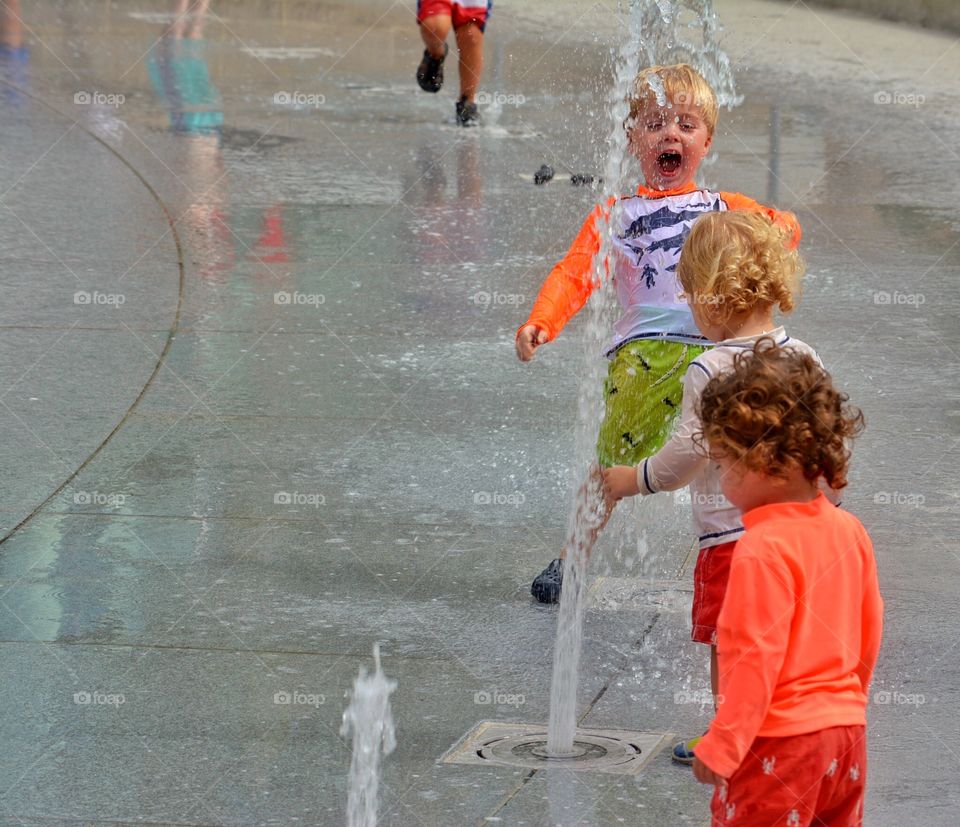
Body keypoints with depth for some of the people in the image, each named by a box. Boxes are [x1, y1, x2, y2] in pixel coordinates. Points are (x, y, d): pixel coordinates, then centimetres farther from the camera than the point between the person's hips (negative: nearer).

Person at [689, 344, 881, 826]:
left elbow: (756, 659, -20)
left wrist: (720, 747, -14)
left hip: (778, 743, -8)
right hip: (847, 731, 8)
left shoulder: (763, 550, -19)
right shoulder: (850, 531, 5)